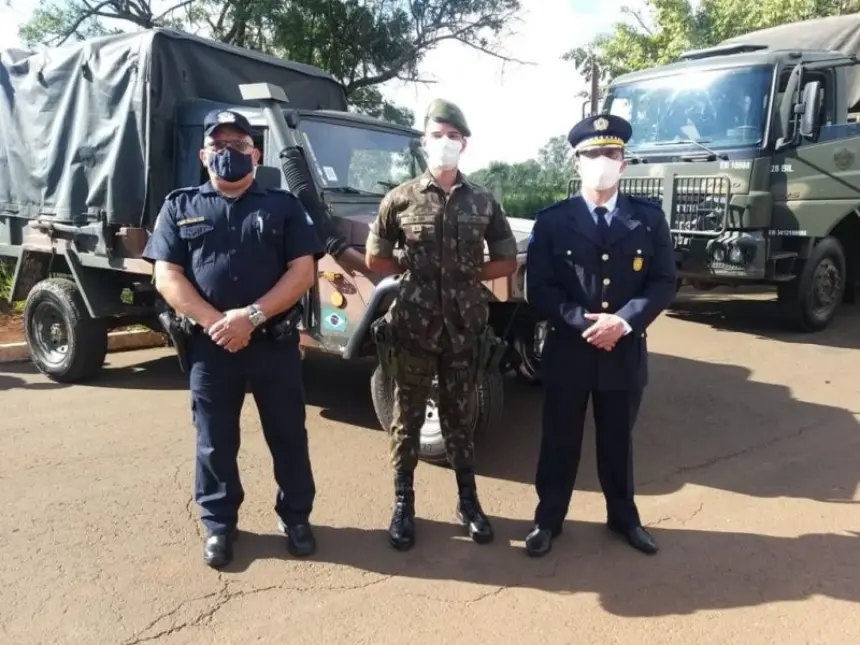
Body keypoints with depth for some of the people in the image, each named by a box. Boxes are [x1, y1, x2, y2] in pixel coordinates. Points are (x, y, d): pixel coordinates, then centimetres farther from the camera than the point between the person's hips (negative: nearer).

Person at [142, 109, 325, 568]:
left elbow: (302, 272, -4)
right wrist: (214, 323, -15)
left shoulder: (283, 205, 6)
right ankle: (218, 524, 29)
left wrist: (252, 316, -16)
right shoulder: (180, 207, 9)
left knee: (288, 435, 9)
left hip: (274, 341, 0)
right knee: (215, 441, 11)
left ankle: (296, 517, 26)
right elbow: (167, 277, -1)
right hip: (208, 344, 1)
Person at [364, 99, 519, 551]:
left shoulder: (482, 202, 4)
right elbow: (375, 259, 5)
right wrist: (415, 273, 2)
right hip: (413, 325, -1)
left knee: (459, 416, 13)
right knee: (408, 417, 9)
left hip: (462, 327, 1)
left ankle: (468, 500, 26)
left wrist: (466, 274, 0)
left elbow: (507, 262, 9)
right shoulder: (401, 199, -1)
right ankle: (403, 504, 22)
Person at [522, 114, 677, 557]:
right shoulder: (552, 221, -3)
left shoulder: (649, 218, 2)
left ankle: (623, 517, 37)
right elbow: (538, 290, -6)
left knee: (618, 441, 17)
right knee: (559, 442, 11)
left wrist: (624, 321, -17)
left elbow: (664, 282, -1)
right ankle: (548, 519, 28)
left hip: (626, 351, 2)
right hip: (567, 351, -1)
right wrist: (583, 324, -17)